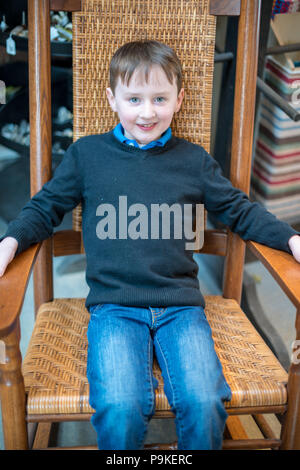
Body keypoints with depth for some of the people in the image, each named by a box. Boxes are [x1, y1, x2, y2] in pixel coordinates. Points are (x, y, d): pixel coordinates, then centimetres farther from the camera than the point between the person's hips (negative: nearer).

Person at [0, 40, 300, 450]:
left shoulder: (194, 160, 13)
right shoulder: (86, 154, 10)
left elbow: (239, 211, 20)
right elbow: (45, 207, 16)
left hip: (181, 304, 2)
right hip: (114, 305, -1)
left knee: (205, 404, -21)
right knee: (120, 409, -25)